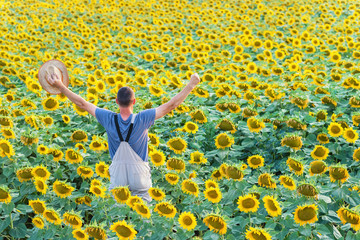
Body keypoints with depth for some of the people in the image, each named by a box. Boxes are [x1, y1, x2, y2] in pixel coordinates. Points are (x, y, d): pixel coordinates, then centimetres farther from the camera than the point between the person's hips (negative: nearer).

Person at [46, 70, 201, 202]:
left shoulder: (109, 119, -11)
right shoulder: (142, 119, -16)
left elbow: (82, 104, -4)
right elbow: (171, 105, -14)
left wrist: (60, 87, 3)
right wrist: (191, 84, -9)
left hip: (117, 176, 1)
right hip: (140, 177, -1)